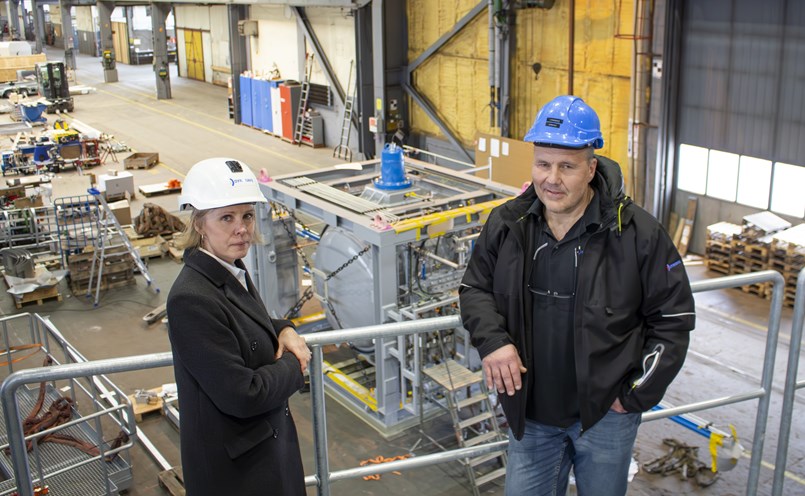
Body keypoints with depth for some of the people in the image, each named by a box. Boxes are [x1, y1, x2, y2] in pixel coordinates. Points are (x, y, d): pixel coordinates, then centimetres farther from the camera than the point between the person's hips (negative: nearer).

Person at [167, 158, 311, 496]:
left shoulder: (233, 272, -1)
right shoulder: (191, 300, -27)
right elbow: (243, 394, -28)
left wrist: (283, 331, -2)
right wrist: (292, 365, -11)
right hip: (233, 467, -8)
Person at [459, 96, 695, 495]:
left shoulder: (638, 233, -14)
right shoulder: (506, 225, -5)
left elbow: (673, 316, -6)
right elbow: (475, 288, 8)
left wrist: (638, 395, -7)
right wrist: (492, 339, -11)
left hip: (605, 414, -2)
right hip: (531, 411, 3)